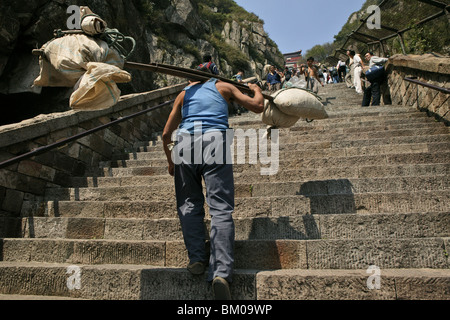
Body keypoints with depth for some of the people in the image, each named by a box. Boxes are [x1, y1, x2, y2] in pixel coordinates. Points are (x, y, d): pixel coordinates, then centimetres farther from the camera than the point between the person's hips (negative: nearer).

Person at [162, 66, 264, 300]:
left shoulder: (184, 93, 26)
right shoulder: (223, 87, 23)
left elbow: (166, 134, 19)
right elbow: (258, 106, 23)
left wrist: (171, 162, 32)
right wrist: (256, 89, 44)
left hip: (185, 142, 2)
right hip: (215, 142, -1)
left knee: (189, 204, 14)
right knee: (221, 208, -6)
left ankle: (197, 259, 4)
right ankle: (221, 272, -16)